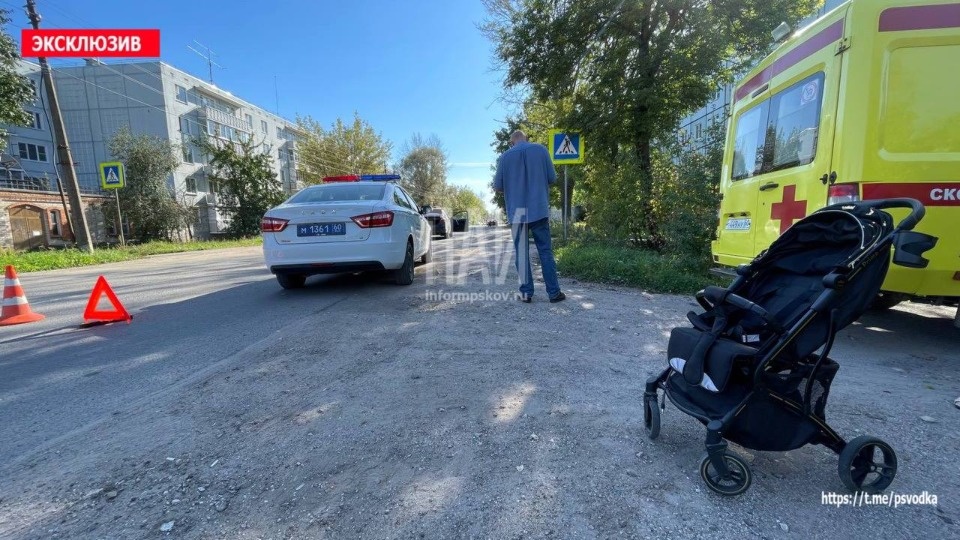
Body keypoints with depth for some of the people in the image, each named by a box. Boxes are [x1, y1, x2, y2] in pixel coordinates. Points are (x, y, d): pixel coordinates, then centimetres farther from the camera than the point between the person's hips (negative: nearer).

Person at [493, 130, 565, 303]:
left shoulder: (505, 156, 2)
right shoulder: (541, 150, 3)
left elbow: (497, 186, 5)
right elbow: (552, 178, 3)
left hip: (517, 211, 0)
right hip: (539, 209, 0)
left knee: (522, 252, 6)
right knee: (545, 251, 5)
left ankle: (526, 293, 7)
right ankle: (554, 292, 7)